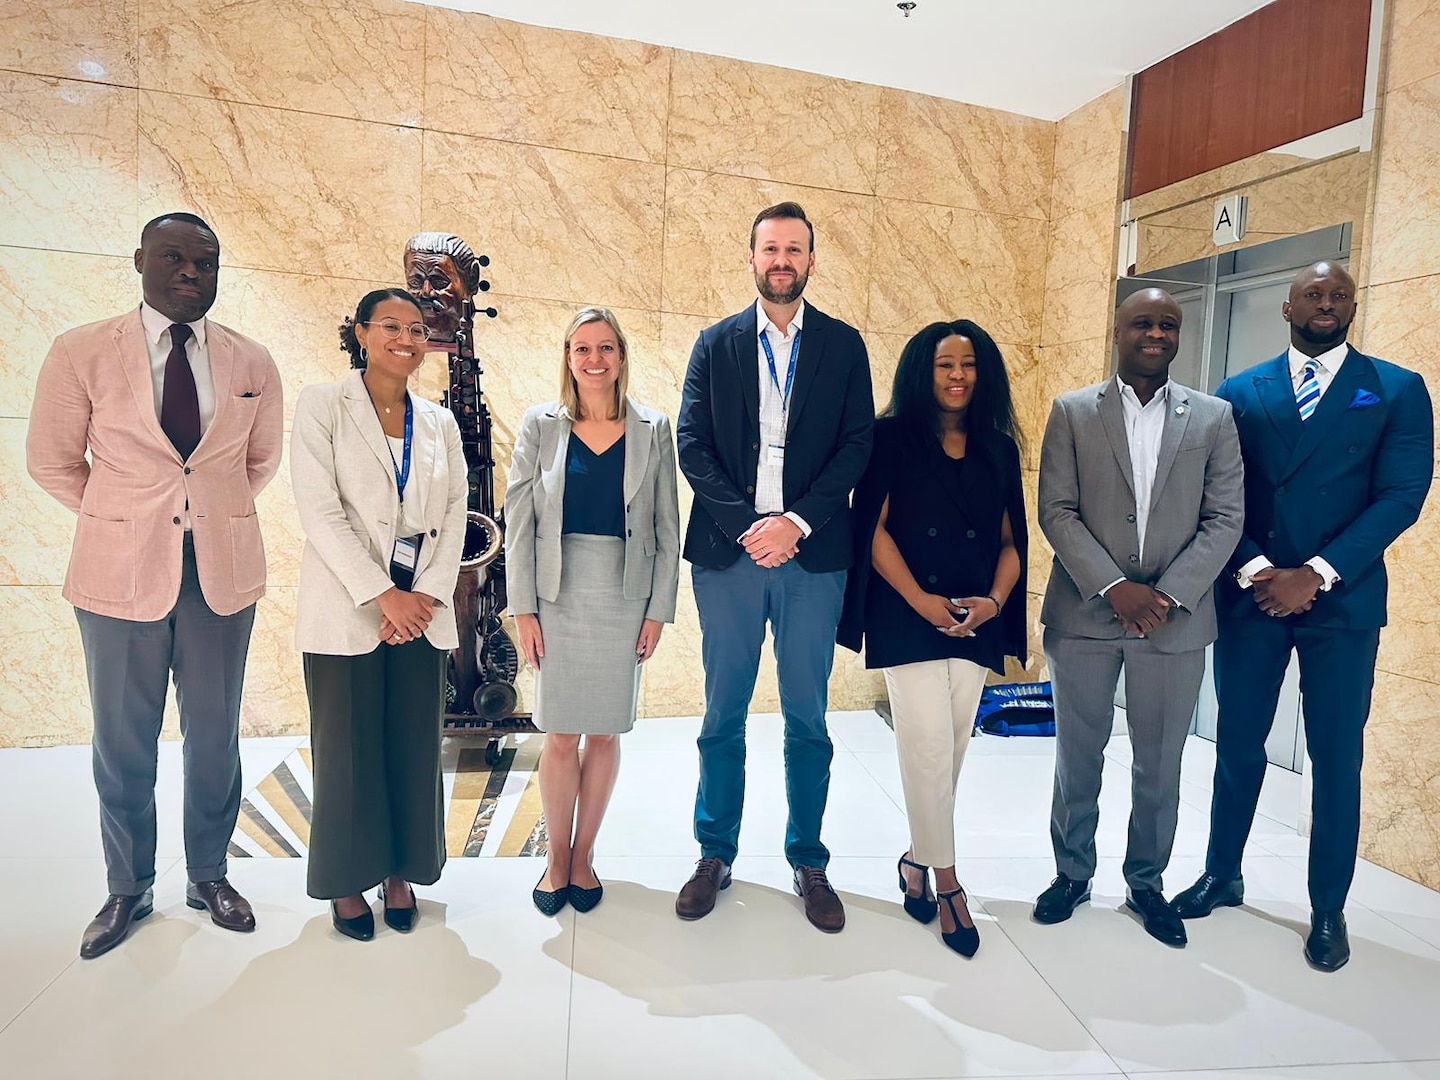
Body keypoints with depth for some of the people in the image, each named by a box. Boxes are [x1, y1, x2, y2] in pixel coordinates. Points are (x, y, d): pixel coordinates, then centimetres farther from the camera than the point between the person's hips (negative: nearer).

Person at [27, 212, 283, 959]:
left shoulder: (251, 363, 2)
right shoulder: (81, 353, -4)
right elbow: (52, 460, 5)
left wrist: (213, 514, 10)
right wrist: (120, 522, 6)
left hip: (223, 569, 2)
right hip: (122, 568, -1)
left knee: (215, 734, 12)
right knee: (123, 742, 10)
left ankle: (209, 875, 30)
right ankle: (128, 889, 29)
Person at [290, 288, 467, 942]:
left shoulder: (440, 423, 11)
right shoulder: (322, 405, -1)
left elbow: (454, 516, 6)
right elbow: (320, 510, -10)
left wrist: (427, 596, -7)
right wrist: (383, 594, -15)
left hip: (423, 611, 4)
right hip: (347, 610, -3)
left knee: (415, 747, 8)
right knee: (348, 747, 5)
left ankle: (402, 872, 25)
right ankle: (348, 882, 22)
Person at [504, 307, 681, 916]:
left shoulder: (652, 430, 2)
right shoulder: (541, 425, 1)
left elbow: (667, 528, 4)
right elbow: (518, 521, 1)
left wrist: (659, 609, 0)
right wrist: (523, 609, -4)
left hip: (624, 601, 1)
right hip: (558, 598, 0)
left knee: (605, 733, 9)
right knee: (561, 736, 4)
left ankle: (584, 854, 27)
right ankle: (556, 858, 23)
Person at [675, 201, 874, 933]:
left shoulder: (844, 345, 8)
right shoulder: (716, 344, 9)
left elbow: (857, 444, 0)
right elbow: (692, 443, 1)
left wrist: (797, 521, -13)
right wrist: (745, 524, -12)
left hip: (813, 555, 0)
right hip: (728, 552, 1)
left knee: (807, 719, 8)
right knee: (722, 715, 9)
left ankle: (808, 863, 23)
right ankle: (715, 855, 24)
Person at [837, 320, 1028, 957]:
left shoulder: (999, 448, 12)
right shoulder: (894, 438, 1)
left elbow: (1011, 539, 10)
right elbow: (875, 530, -5)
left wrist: (995, 599, -8)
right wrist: (922, 601, -14)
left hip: (975, 624, 4)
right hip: (908, 619, -4)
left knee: (951, 750, 8)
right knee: (929, 748, -6)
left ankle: (918, 859, 27)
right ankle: (946, 883, 8)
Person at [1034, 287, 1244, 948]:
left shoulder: (1213, 418, 6)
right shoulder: (1072, 412, 2)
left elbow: (1224, 519, 1)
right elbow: (1056, 511, -4)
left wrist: (1169, 595, -12)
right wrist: (1114, 588, -14)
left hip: (1176, 618, 1)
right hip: (1085, 614, -1)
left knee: (1160, 764, 12)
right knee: (1078, 756, 10)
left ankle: (1146, 883, 31)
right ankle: (1072, 874, 29)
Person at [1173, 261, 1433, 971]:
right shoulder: (1240, 392, 7)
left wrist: (1315, 574, -15)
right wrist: (1253, 570, -12)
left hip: (1342, 600, -1)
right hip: (1250, 593, 2)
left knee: (1336, 758, 6)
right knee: (1237, 744, 10)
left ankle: (1329, 910, 23)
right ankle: (1222, 876, 28)